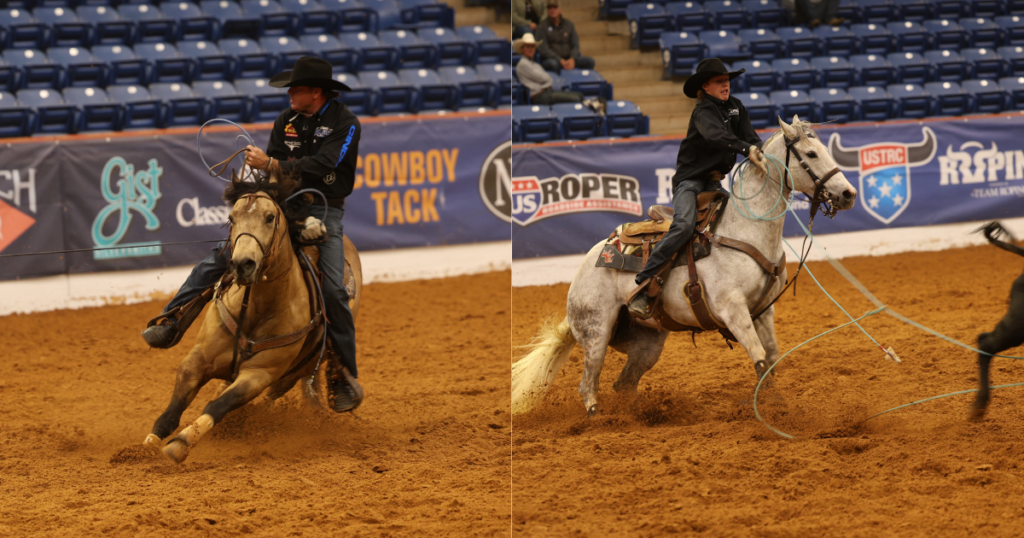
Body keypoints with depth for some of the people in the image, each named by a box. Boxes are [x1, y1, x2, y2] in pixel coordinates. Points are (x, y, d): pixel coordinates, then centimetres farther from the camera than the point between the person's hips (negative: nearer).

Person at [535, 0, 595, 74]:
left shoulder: (569, 24, 10)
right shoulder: (542, 26, -2)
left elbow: (575, 45, 7)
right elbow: (543, 49, -10)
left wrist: (572, 59, -15)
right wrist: (561, 60, -21)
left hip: (568, 59, 4)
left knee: (590, 61, -19)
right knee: (553, 64, -41)